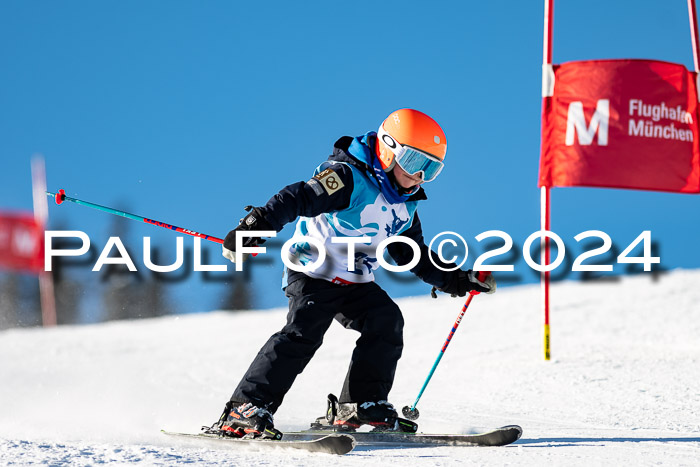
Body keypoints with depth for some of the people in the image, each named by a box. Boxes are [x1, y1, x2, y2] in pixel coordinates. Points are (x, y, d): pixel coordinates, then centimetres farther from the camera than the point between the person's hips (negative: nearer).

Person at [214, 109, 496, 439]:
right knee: (304, 331, -23)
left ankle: (361, 405, -1)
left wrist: (459, 280, 17)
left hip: (356, 284, 8)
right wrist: (259, 223, -43)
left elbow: (414, 257, 22)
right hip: (313, 274, -8)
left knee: (387, 322, -11)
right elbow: (299, 198, -28)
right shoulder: (350, 179, -16)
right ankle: (246, 409, -25)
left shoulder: (404, 206, 11)